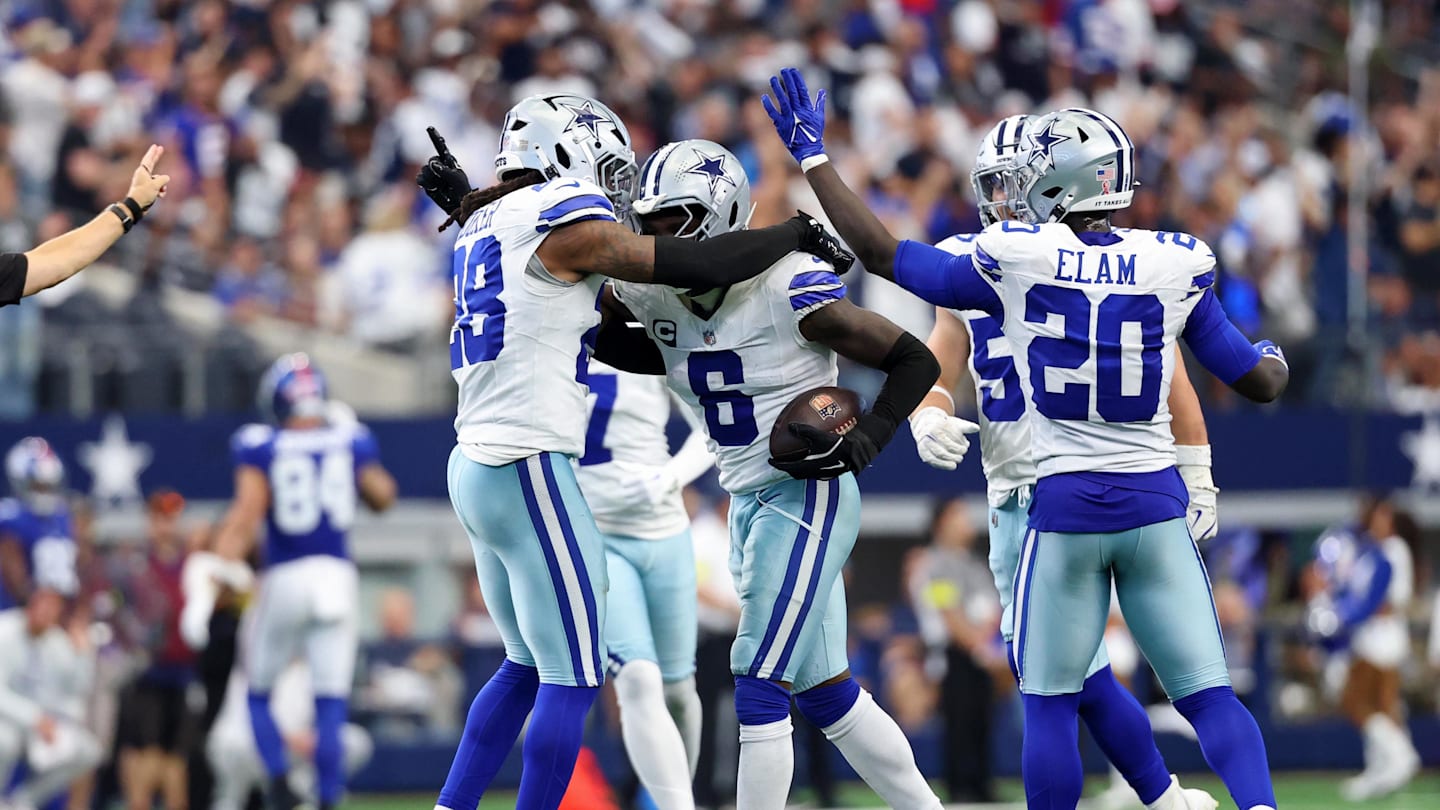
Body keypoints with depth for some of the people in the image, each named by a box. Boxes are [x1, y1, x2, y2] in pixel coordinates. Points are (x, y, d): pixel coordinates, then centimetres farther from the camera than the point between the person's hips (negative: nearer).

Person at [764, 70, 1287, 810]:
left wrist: (811, 154, 14)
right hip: (1155, 503, 1)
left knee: (1049, 702, 10)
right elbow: (1259, 382, 8)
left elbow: (882, 254, 5)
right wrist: (1273, 358, 34)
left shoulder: (1018, 261, -5)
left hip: (1066, 507, -1)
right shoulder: (1174, 266, -1)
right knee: (1207, 695, 2)